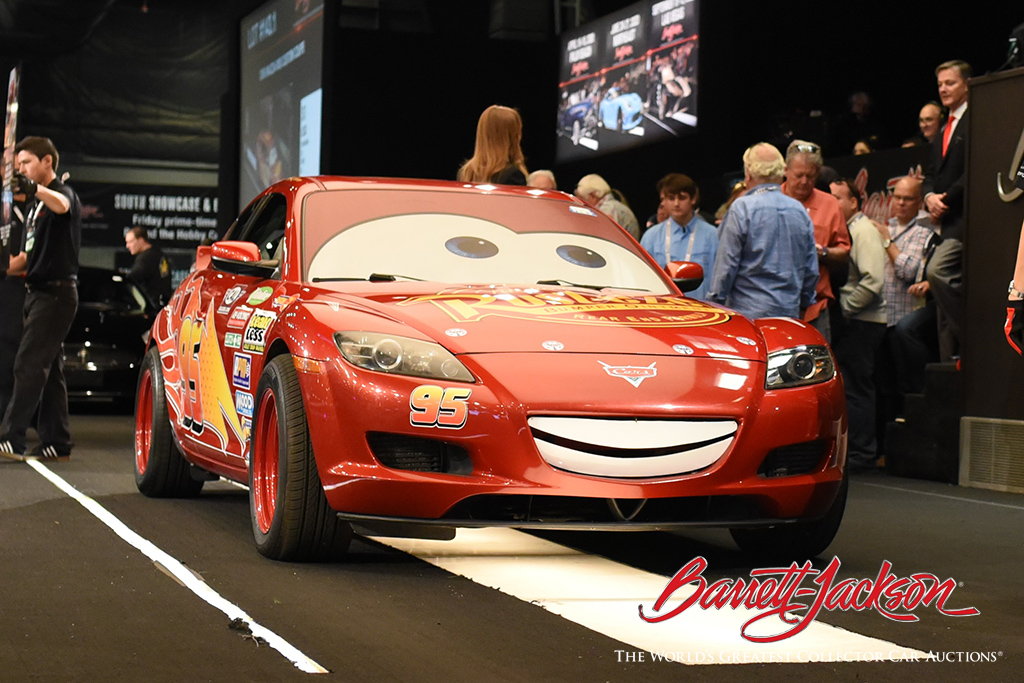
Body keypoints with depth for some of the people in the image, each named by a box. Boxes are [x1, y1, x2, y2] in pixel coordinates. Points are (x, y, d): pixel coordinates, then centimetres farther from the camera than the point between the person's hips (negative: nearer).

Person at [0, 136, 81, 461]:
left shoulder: (63, 192, -8)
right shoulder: (34, 204, 20)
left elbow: (61, 204, -34)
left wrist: (35, 189, -53)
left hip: (57, 291, -10)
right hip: (39, 290, 10)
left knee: (29, 364, -14)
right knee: (49, 369, 9)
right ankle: (57, 443, 11)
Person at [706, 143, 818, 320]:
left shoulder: (742, 208, -7)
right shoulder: (800, 210, 11)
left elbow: (726, 264, -7)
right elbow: (812, 270, 16)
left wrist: (714, 302, 1)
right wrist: (804, 304, 28)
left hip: (749, 312, -6)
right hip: (789, 312, 6)